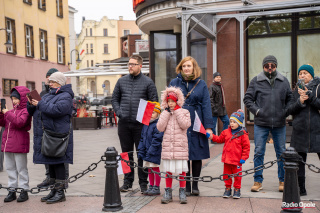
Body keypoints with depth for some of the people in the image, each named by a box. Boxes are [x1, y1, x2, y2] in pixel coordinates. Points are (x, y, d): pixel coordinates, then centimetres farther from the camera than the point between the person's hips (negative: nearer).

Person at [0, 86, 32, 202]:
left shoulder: (25, 111, -8)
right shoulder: (12, 111, 15)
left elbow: (19, 122, -23)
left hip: (19, 145, -8)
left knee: (21, 168, 0)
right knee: (10, 168, 11)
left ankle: (24, 191, 9)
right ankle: (12, 190, 20)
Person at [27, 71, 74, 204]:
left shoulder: (65, 96, -8)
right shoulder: (48, 95, 20)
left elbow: (56, 110, -26)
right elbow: (34, 112, 21)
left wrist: (40, 104, -15)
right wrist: (32, 104, -1)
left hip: (57, 135, -9)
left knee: (58, 162, -4)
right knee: (51, 163, 13)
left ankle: (60, 192, 3)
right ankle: (54, 190, 23)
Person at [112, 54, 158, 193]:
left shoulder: (148, 82, 1)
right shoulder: (121, 81, 11)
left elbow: (154, 102, 2)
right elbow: (114, 99, 17)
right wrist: (119, 112, 2)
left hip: (141, 124, -3)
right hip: (124, 124, 3)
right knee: (126, 153, 10)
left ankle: (143, 183, 13)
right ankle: (128, 181, 21)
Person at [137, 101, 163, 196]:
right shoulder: (146, 125, 12)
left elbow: (157, 139, -17)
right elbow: (142, 138, 16)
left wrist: (151, 151, -19)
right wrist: (141, 150, 8)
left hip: (155, 152, -8)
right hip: (147, 151, 8)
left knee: (155, 168, 1)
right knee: (149, 169, 14)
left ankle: (156, 188, 11)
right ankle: (151, 186, 25)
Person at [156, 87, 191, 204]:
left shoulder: (184, 112, 4)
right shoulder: (165, 113, 10)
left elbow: (185, 125, -14)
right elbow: (160, 127, -4)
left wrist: (177, 111, -10)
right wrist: (167, 112, -4)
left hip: (180, 145, -2)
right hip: (167, 145, 2)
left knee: (181, 170, 2)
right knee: (168, 170, 8)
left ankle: (182, 192, 14)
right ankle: (168, 192, 18)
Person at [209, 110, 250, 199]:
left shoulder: (243, 134, -8)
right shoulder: (226, 132, 5)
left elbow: (246, 147, -5)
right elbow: (219, 139, 18)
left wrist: (243, 158, -8)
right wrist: (211, 136, 5)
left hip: (237, 160, -4)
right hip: (227, 158, 4)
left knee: (237, 175, 6)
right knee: (227, 174, 11)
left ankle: (237, 190, 21)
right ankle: (228, 189, 25)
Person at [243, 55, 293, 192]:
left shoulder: (284, 81, 9)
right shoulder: (256, 81, 3)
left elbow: (290, 99, 16)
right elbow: (247, 99, 4)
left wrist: (285, 112, 1)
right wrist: (257, 110, -9)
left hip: (279, 124, 2)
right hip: (261, 123, -2)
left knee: (281, 153, 8)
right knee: (259, 152, 1)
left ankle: (283, 181, 21)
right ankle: (258, 181, 12)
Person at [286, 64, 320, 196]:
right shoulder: (296, 90, 13)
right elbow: (289, 111, 6)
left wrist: (309, 96, -18)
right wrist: (300, 102, -10)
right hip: (299, 130, 3)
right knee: (299, 161, 7)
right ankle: (300, 189, 20)